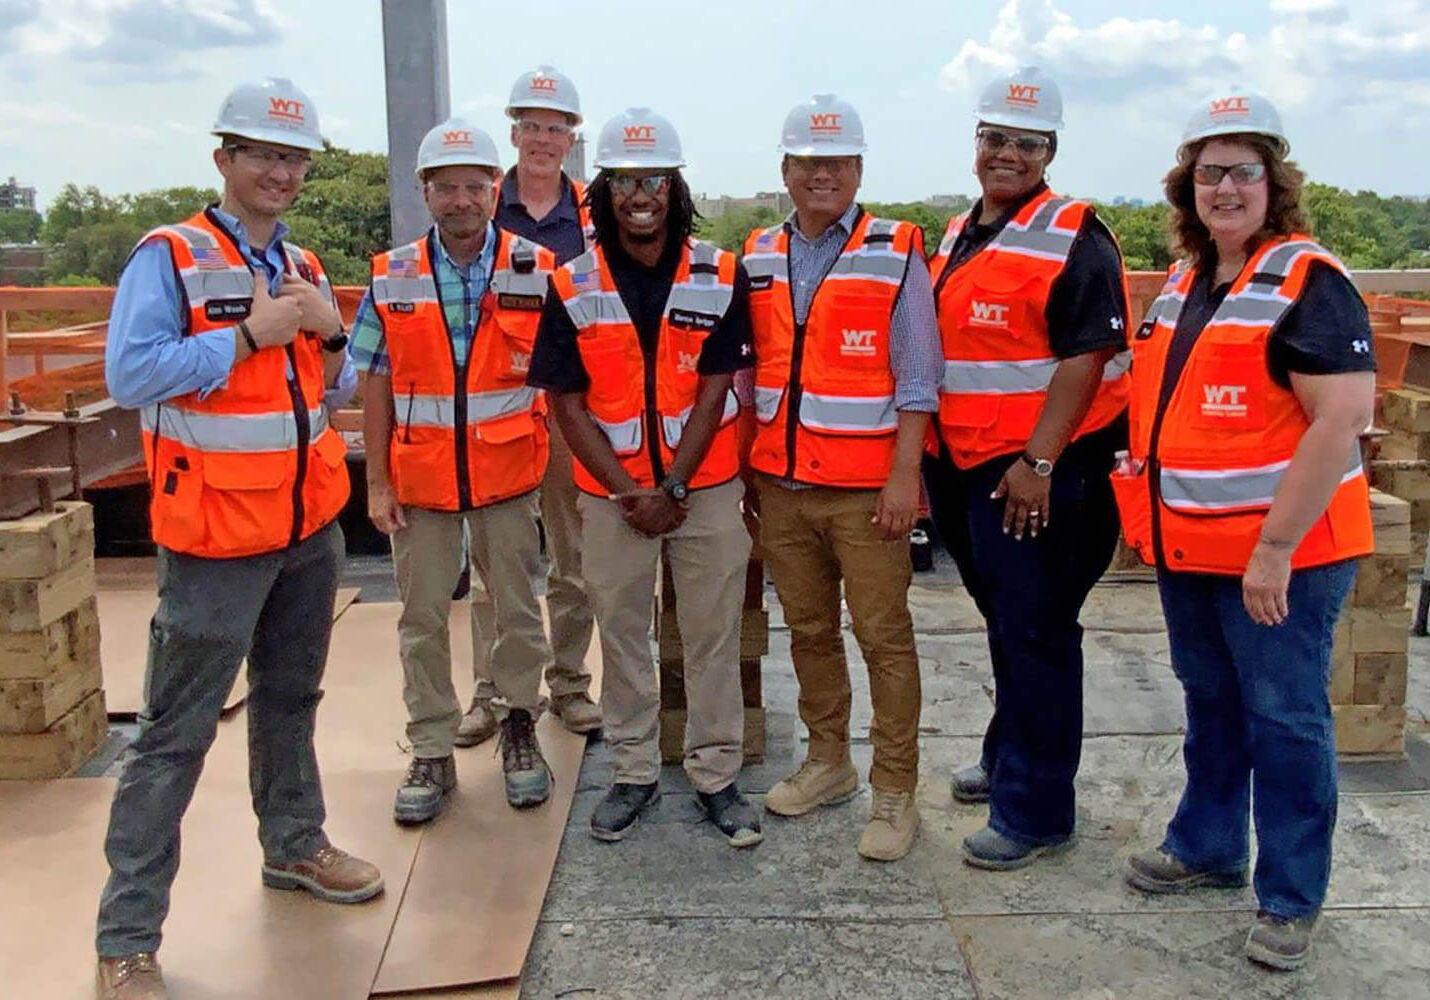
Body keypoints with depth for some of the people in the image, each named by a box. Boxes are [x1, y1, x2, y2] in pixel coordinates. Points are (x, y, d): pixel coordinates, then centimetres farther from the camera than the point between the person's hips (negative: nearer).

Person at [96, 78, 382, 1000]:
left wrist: (330, 335, -5)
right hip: (217, 539, -6)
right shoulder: (169, 257, -8)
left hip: (312, 527, 7)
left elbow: (338, 392, 15)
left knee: (291, 700, 21)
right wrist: (251, 336, -19)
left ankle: (296, 846, 39)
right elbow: (130, 375, -19)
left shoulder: (304, 267, 12)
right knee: (177, 733, -2)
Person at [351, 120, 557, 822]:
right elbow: (376, 385, 2)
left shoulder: (534, 269, -3)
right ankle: (432, 753, 21)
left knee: (516, 607, 10)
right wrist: (377, 482, -1)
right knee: (422, 618, 8)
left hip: (508, 473, -1)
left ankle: (519, 725, 30)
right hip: (419, 476, 1)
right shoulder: (392, 278, 0)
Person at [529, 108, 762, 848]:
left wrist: (672, 488, -13)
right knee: (621, 635, 11)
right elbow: (567, 402, -3)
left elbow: (713, 390, -7)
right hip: (612, 494, 1)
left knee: (713, 635, 6)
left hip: (704, 488, -1)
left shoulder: (720, 277, -4)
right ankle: (634, 773, 27)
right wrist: (628, 493, -11)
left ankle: (716, 774, 21)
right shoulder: (573, 287, -2)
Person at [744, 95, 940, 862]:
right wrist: (745, 467, 11)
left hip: (865, 488, -4)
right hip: (780, 483, 5)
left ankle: (895, 793, 9)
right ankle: (827, 762, 29)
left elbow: (916, 379, -6)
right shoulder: (758, 259, 11)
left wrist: (903, 476, -12)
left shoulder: (895, 255, -2)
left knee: (884, 636, -1)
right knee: (808, 629, 13)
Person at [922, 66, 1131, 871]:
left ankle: (1034, 812, 9)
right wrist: (935, 455, 17)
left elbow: (1086, 356, -17)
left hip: (1040, 477, -8)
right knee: (1006, 627, 20)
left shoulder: (1074, 238, -10)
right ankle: (1008, 760, 37)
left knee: (1037, 637, -1)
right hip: (970, 470, 8)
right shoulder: (958, 238, 14)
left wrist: (1038, 462, -21)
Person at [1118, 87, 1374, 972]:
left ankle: (1291, 900, 18)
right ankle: (1207, 848, 37)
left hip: (1279, 554, -7)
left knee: (1285, 721, 3)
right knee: (1211, 706, 20)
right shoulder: (1184, 283, 11)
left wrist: (1276, 549, -23)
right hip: (1190, 549, 8)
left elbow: (1343, 419, -20)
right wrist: (1148, 512, 13)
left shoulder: (1309, 283, -13)